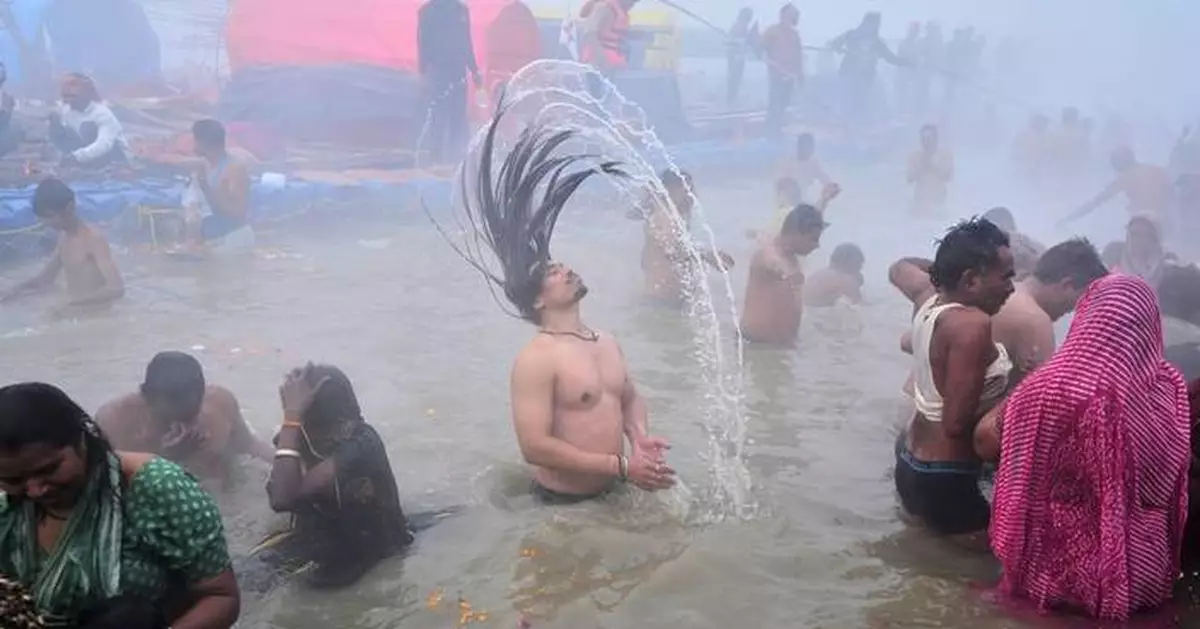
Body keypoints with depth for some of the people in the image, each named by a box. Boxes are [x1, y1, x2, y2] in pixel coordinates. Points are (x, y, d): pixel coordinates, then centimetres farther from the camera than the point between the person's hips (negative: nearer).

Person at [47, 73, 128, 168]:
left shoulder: (103, 113, -24)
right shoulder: (64, 111, -7)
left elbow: (104, 144, -37)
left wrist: (78, 156, -49)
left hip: (114, 154, -6)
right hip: (89, 151, 6)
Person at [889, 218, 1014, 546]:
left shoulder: (929, 298, 0)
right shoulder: (972, 324, -25)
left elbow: (900, 268, 26)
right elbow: (956, 423, -28)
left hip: (911, 462, 10)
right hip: (941, 481, -10)